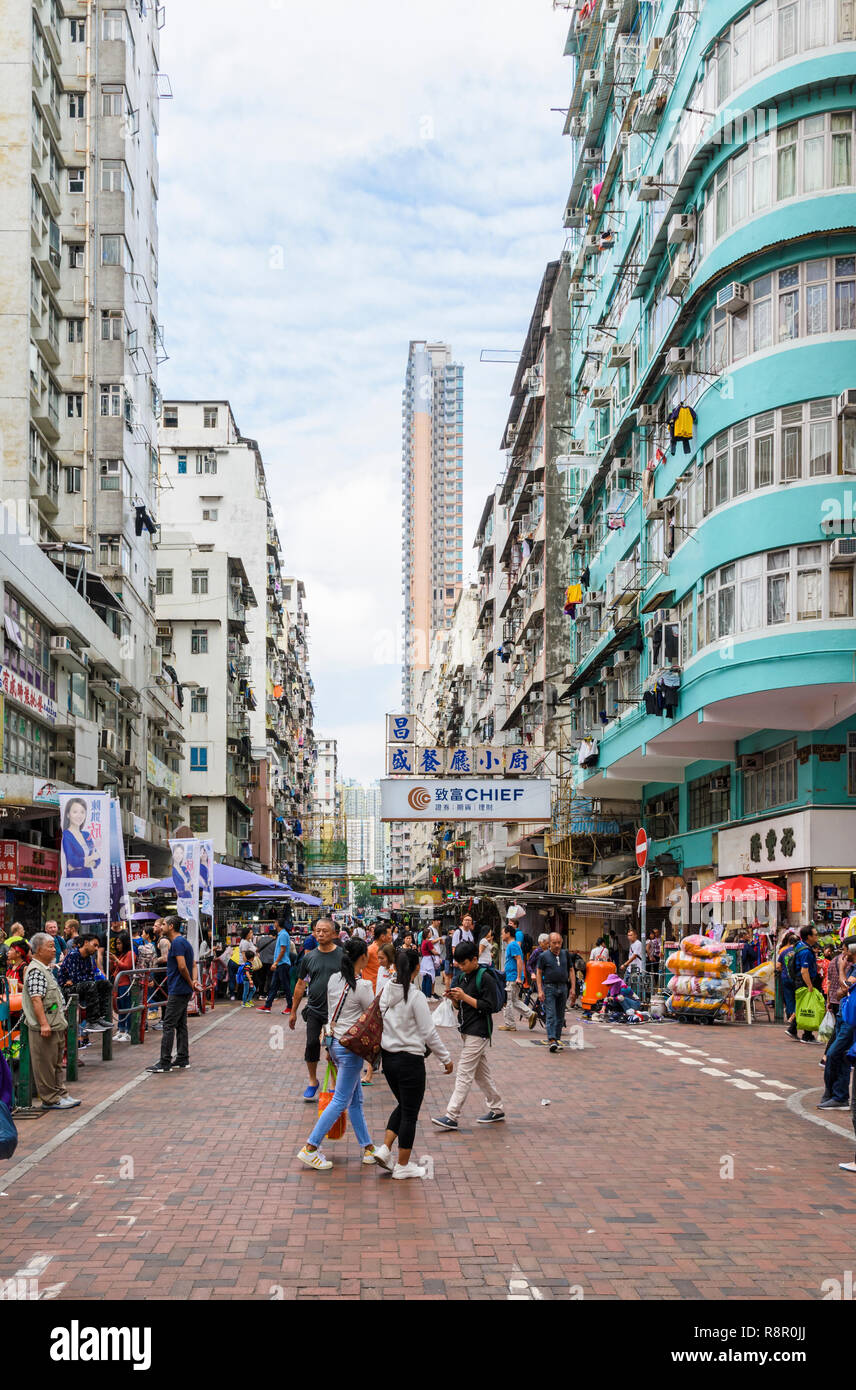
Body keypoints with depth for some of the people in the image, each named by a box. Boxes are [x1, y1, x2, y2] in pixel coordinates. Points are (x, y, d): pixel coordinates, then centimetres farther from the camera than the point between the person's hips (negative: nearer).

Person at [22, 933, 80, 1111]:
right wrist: (44, 1024, -29)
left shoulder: (47, 969, 16)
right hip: (45, 1028, -10)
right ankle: (50, 1099, 5)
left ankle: (61, 1094, 23)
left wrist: (62, 1022, 24)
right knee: (45, 1065, -1)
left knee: (57, 1063, 16)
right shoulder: (36, 971, -16)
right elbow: (36, 999, -23)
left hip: (56, 1025, 10)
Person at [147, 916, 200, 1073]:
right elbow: (193, 965, 18)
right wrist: (194, 980, 3)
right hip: (184, 991, 10)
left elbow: (182, 967, -22)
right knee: (180, 1025, 12)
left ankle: (165, 1063, -9)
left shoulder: (177, 943, -15)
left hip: (177, 991, -10)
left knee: (168, 1025, -9)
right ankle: (183, 1060, 14)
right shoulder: (184, 942, 17)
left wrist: (190, 983, -9)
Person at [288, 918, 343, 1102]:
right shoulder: (309, 957, 5)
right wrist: (293, 1011, 12)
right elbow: (300, 985, 11)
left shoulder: (343, 955, -3)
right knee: (312, 1044, -4)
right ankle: (313, 1081, 15)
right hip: (314, 1009, 2)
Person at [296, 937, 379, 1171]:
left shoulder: (333, 979, 3)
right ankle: (310, 1148, 0)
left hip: (335, 1043, 8)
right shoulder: (362, 986, -19)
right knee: (341, 1101, 0)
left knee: (355, 1100, 14)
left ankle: (368, 1148, 21)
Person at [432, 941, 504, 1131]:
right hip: (466, 1030, 9)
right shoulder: (462, 976, 10)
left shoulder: (484, 977, -14)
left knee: (464, 1073, -9)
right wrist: (455, 998, -5)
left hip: (478, 1032, -9)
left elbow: (488, 1007, -17)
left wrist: (465, 997, -20)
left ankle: (451, 1117, -9)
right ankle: (497, 1109, 25)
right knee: (482, 1072, 15)